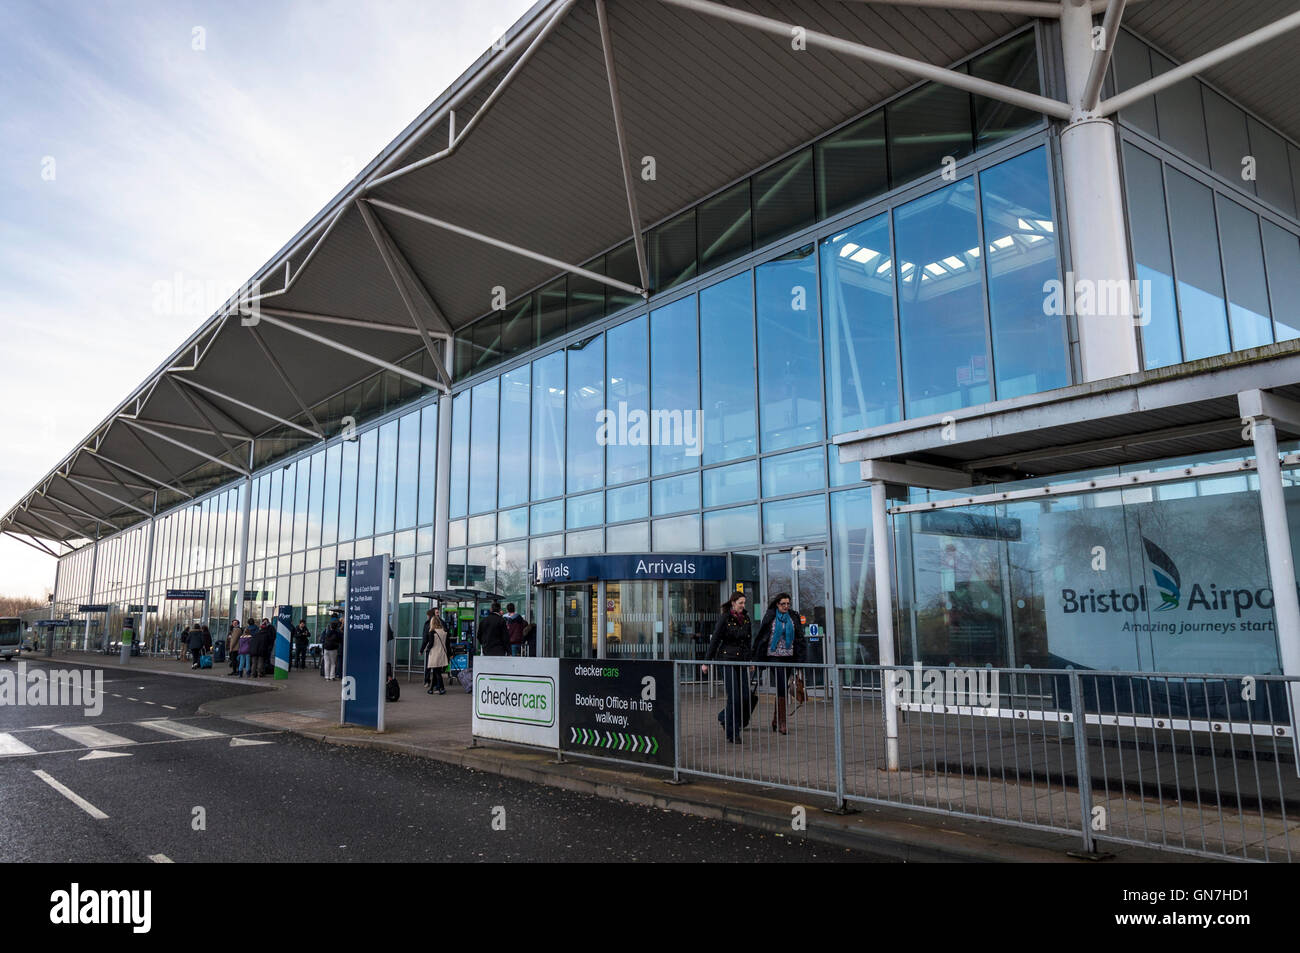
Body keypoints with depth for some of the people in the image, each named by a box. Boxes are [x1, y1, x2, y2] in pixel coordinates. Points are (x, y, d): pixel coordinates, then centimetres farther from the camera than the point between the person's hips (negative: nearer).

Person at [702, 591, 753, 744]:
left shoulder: (746, 619, 10)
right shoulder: (724, 618, -7)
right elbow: (714, 640, -5)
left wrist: (750, 658, 16)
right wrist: (706, 662, -4)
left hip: (741, 661, 6)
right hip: (727, 660, -6)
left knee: (745, 696, 0)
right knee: (734, 696, -8)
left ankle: (725, 717, 26)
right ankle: (732, 733, 4)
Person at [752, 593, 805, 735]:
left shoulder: (793, 618, 8)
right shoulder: (770, 616, -3)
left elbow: (799, 638, 10)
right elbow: (760, 636, 0)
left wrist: (800, 658, 2)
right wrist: (756, 657, -1)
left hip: (788, 656, 4)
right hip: (774, 655, -4)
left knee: (781, 688, 10)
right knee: (782, 687, -11)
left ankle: (776, 719, 24)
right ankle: (782, 722, -7)